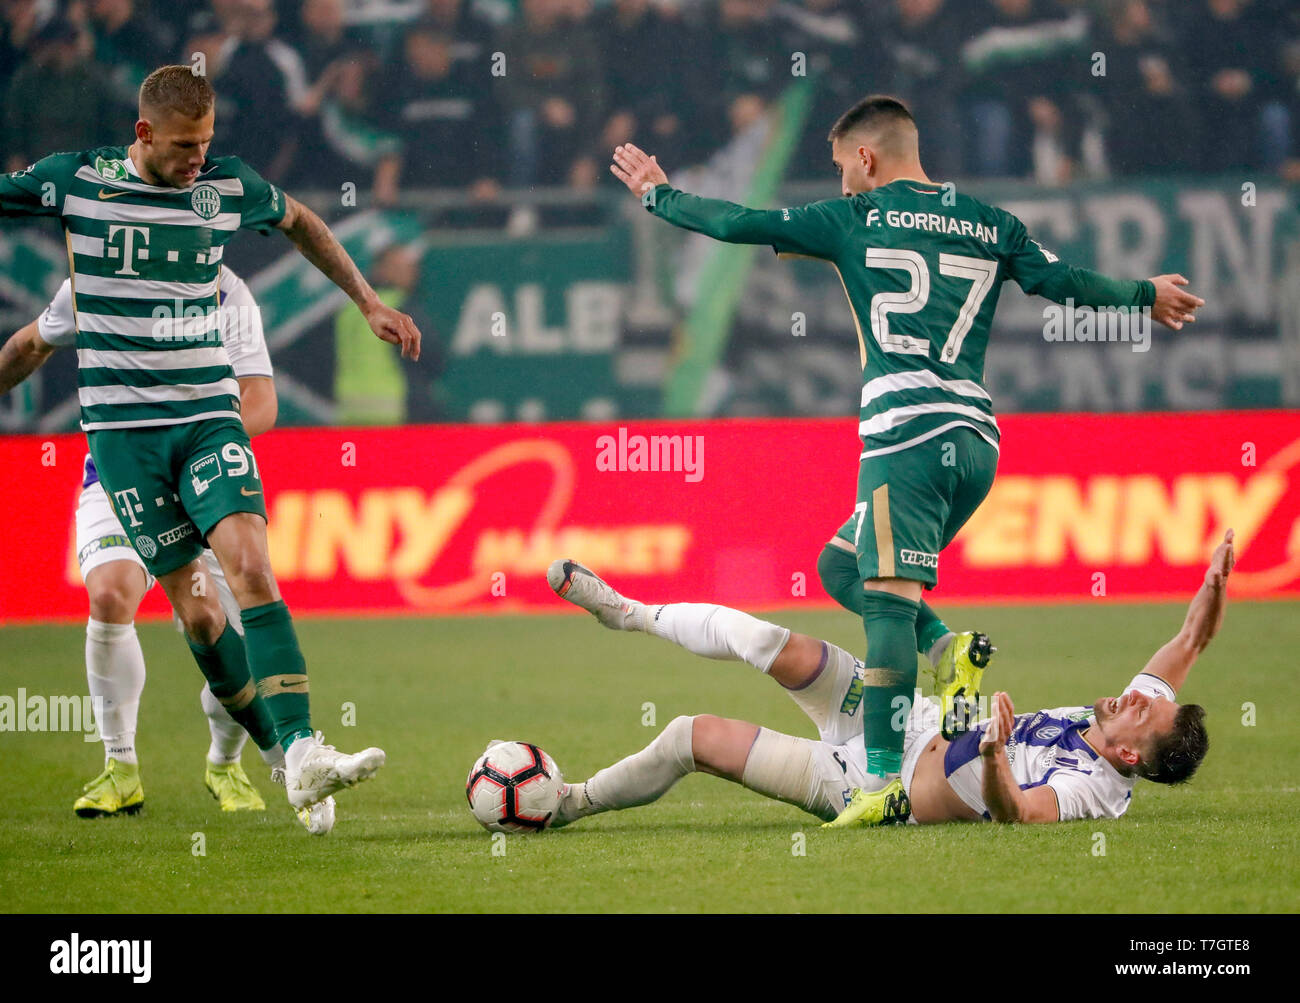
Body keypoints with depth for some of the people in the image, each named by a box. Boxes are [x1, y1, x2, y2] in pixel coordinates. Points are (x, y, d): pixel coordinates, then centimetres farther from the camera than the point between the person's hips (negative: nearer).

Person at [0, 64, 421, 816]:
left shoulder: (230, 186, 4)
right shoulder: (77, 180, -3)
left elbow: (299, 221, 24)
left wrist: (369, 302, 25)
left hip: (209, 415, 1)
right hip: (123, 425, -1)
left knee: (251, 563, -21)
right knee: (195, 608, -3)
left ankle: (303, 754, -30)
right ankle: (276, 746, 13)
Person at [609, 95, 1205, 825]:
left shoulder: (853, 220, 5)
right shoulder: (990, 226, 15)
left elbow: (736, 224, 8)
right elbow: (1065, 282, 18)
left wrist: (658, 195, 24)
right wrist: (1146, 298, 36)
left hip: (906, 432, -6)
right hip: (978, 434, 6)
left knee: (888, 595, -12)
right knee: (846, 566, 20)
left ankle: (884, 774, -21)